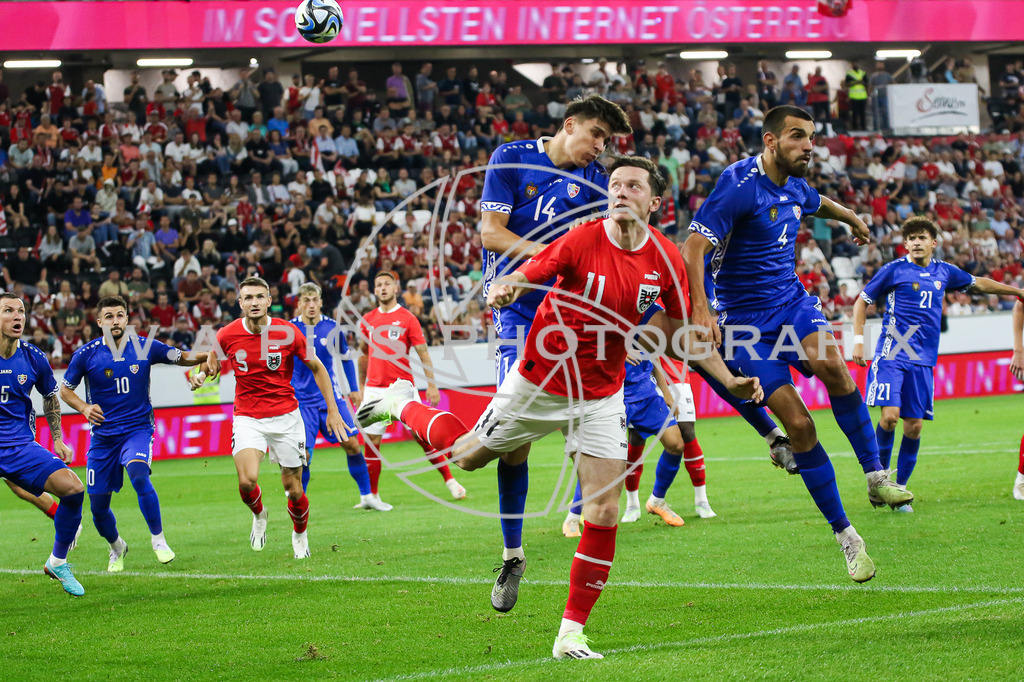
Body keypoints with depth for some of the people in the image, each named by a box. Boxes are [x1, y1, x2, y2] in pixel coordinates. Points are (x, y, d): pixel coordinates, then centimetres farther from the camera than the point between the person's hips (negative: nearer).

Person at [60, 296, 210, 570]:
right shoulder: (86, 355, -4)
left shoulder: (145, 347, -4)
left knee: (138, 474, -33)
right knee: (98, 505, 3)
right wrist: (84, 407, -11)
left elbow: (184, 358, 7)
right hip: (103, 436, 2)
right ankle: (117, 548, 34)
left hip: (138, 429, -2)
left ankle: (159, 540, -19)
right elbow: (65, 390, 9)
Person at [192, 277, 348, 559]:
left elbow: (317, 368, 4)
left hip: (285, 417, 0)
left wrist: (332, 410, 1)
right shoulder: (227, 335, -7)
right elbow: (214, 361, 16)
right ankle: (259, 515, 14)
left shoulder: (288, 332, -9)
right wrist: (202, 374, -7)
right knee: (247, 481, -22)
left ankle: (300, 533, 34)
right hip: (247, 417, 0)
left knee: (293, 488, 3)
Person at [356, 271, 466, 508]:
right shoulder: (367, 320, 10)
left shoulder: (407, 318, -1)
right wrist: (361, 387, 20)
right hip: (375, 388, 3)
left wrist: (431, 384, -8)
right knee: (371, 441, -1)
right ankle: (372, 495, 7)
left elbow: (423, 353, -1)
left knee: (423, 436, -4)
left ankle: (450, 480, 8)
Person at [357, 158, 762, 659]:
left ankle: (572, 632, 2)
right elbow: (522, 277, -19)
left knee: (603, 514, -8)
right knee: (469, 455, 17)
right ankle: (402, 404, 47)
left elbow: (680, 329, 5)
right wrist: (502, 289, -43)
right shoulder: (581, 242, -21)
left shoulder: (665, 258, -8)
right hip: (539, 385, -3)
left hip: (600, 399, 3)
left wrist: (729, 380, -1)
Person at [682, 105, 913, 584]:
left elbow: (817, 203, 35)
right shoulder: (738, 185, -16)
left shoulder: (794, 186, 8)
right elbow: (693, 248, -24)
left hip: (792, 302, 5)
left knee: (831, 366, -28)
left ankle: (876, 476, -19)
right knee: (799, 425, -12)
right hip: (746, 319, -5)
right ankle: (845, 535, -3)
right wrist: (700, 308, -38)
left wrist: (851, 218, 54)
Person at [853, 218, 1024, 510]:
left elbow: (978, 283, 28)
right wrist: (858, 340, -3)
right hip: (891, 354, -4)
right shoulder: (894, 270, -1)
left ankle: (899, 488, 11)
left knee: (914, 425, -1)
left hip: (923, 360, 4)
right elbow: (862, 302, 7)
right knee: (890, 416, -17)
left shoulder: (943, 272, 11)